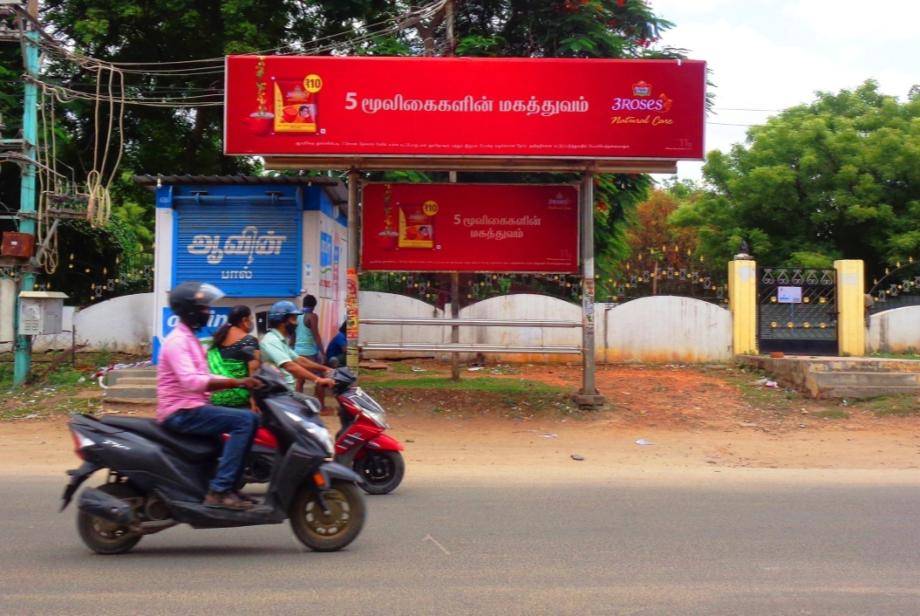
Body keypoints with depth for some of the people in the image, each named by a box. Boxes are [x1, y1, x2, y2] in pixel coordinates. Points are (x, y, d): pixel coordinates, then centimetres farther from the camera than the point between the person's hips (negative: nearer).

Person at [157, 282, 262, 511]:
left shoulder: (189, 339, 19)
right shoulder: (177, 340, -13)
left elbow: (204, 380, 20)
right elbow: (190, 381, -28)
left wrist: (241, 382, 5)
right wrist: (237, 382, -31)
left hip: (191, 408, 10)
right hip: (181, 412, -10)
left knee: (249, 419, 10)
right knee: (245, 420, -21)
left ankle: (229, 485, 8)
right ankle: (219, 490, -25)